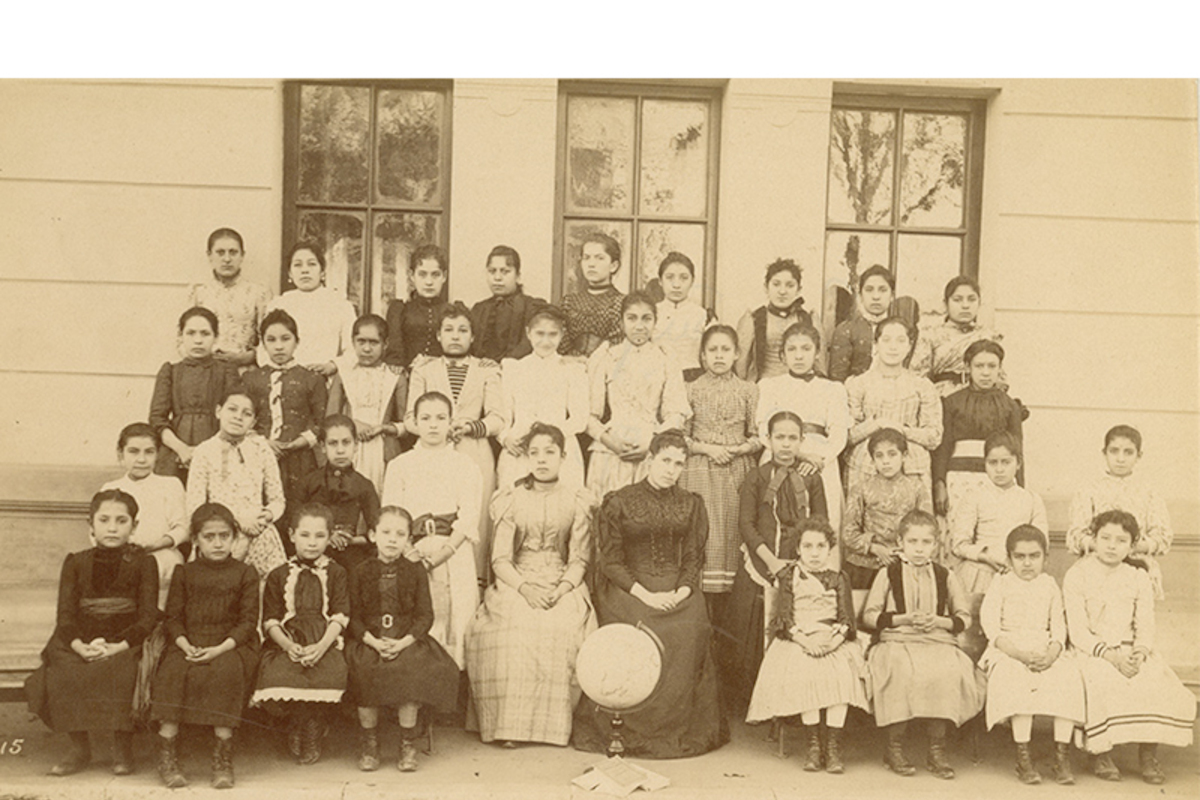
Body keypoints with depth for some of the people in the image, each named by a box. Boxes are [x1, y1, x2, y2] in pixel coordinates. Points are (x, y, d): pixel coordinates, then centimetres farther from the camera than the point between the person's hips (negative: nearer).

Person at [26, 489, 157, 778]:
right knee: (60, 677, -27)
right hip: (79, 643, 3)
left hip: (125, 642, -2)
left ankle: (122, 749, -12)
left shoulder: (143, 563, 5)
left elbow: (148, 616, -3)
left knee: (121, 676, -34)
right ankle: (79, 749, -5)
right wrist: (81, 646, -18)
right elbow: (65, 614, 3)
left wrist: (117, 647, -20)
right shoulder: (76, 563, 12)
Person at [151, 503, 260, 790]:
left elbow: (248, 621, 1)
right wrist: (185, 645, -13)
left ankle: (223, 761, -27)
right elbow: (173, 617, 8)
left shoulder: (245, 573, 9)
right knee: (171, 671, -30)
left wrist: (220, 648, -15)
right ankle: (167, 758, -23)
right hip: (188, 645, 2)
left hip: (230, 646, -2)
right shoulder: (184, 573, 15)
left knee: (225, 672, -34)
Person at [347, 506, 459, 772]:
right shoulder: (360, 572, 7)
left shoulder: (416, 571, 7)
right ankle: (369, 743, -8)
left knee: (411, 672, -30)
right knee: (363, 671, -29)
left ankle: (407, 745, -11)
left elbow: (425, 616, 3)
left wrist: (404, 642, -14)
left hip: (407, 640, 0)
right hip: (369, 641, 0)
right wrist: (373, 641, -15)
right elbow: (353, 617, 2)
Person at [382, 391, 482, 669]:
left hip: (454, 552, 0)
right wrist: (411, 551, -10)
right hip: (411, 555, 0)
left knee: (456, 623, -8)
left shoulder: (465, 465, 13)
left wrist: (445, 549, -13)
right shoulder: (399, 465, 15)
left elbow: (469, 515, 3)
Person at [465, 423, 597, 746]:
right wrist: (524, 587, -15)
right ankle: (510, 723, -23)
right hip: (515, 585, 0)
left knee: (565, 626, -32)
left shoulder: (577, 500, 10)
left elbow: (579, 559, 6)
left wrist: (560, 590, -13)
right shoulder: (510, 499, 10)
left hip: (563, 588, 0)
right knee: (512, 628, -32)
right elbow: (500, 559, 3)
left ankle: (554, 723, -19)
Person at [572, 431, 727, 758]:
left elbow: (694, 558, 11)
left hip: (677, 591, 2)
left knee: (689, 631, -23)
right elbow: (610, 560, -1)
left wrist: (682, 592, -8)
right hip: (629, 589, -2)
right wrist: (645, 595, -12)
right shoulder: (618, 502, 4)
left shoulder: (691, 505, 15)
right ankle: (632, 732, -13)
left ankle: (680, 729, -9)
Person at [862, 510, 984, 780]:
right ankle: (895, 747, -15)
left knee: (946, 672, -30)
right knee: (903, 672, -33)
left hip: (939, 642, 2)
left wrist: (939, 621, -5)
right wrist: (904, 619, -8)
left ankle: (937, 750, -14)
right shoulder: (888, 574, 8)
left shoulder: (945, 576, 14)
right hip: (896, 641, -2)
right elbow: (869, 615, 4)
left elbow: (964, 618, 14)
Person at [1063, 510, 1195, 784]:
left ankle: (1148, 754, -1)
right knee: (1105, 689, -34)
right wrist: (1111, 656, -20)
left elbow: (1145, 628, 6)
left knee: (1163, 690, -23)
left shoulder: (1139, 579, 11)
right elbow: (1078, 632, -8)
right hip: (1091, 654, -4)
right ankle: (1103, 755, -11)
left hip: (1131, 652, 4)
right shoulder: (1076, 576, -2)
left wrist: (1140, 653, -16)